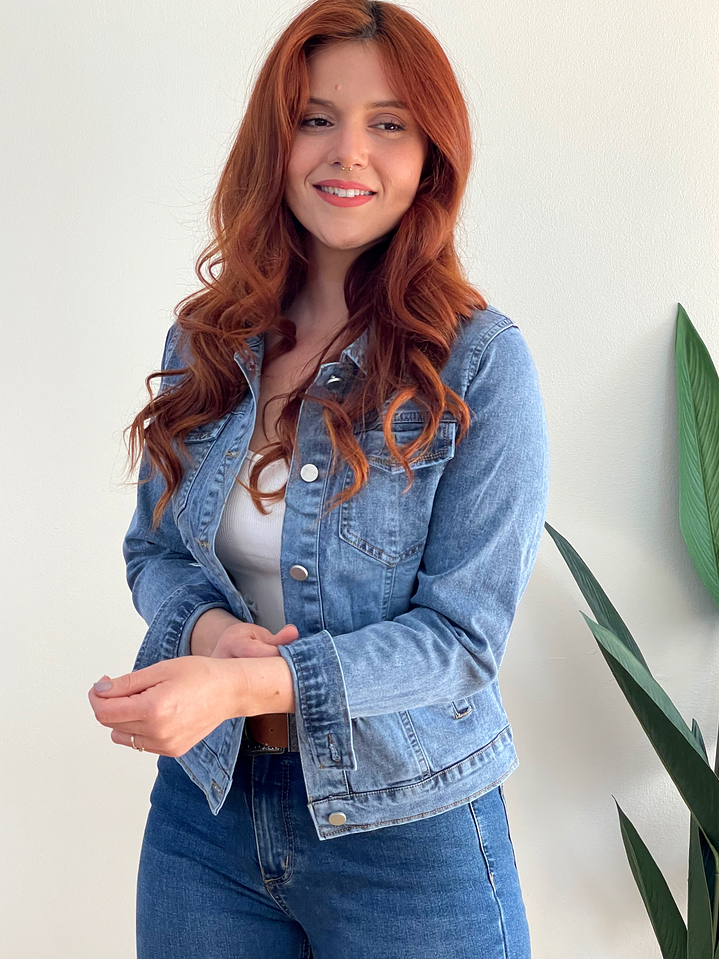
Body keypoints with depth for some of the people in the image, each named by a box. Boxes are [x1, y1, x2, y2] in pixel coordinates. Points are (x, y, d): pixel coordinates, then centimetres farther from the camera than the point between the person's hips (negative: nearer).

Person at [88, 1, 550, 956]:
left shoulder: (480, 364, -14)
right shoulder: (205, 343, 1)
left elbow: (464, 634, -16)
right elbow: (154, 552, 8)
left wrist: (245, 682, -28)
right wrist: (207, 626, -15)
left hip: (405, 833, -3)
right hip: (205, 807, 4)